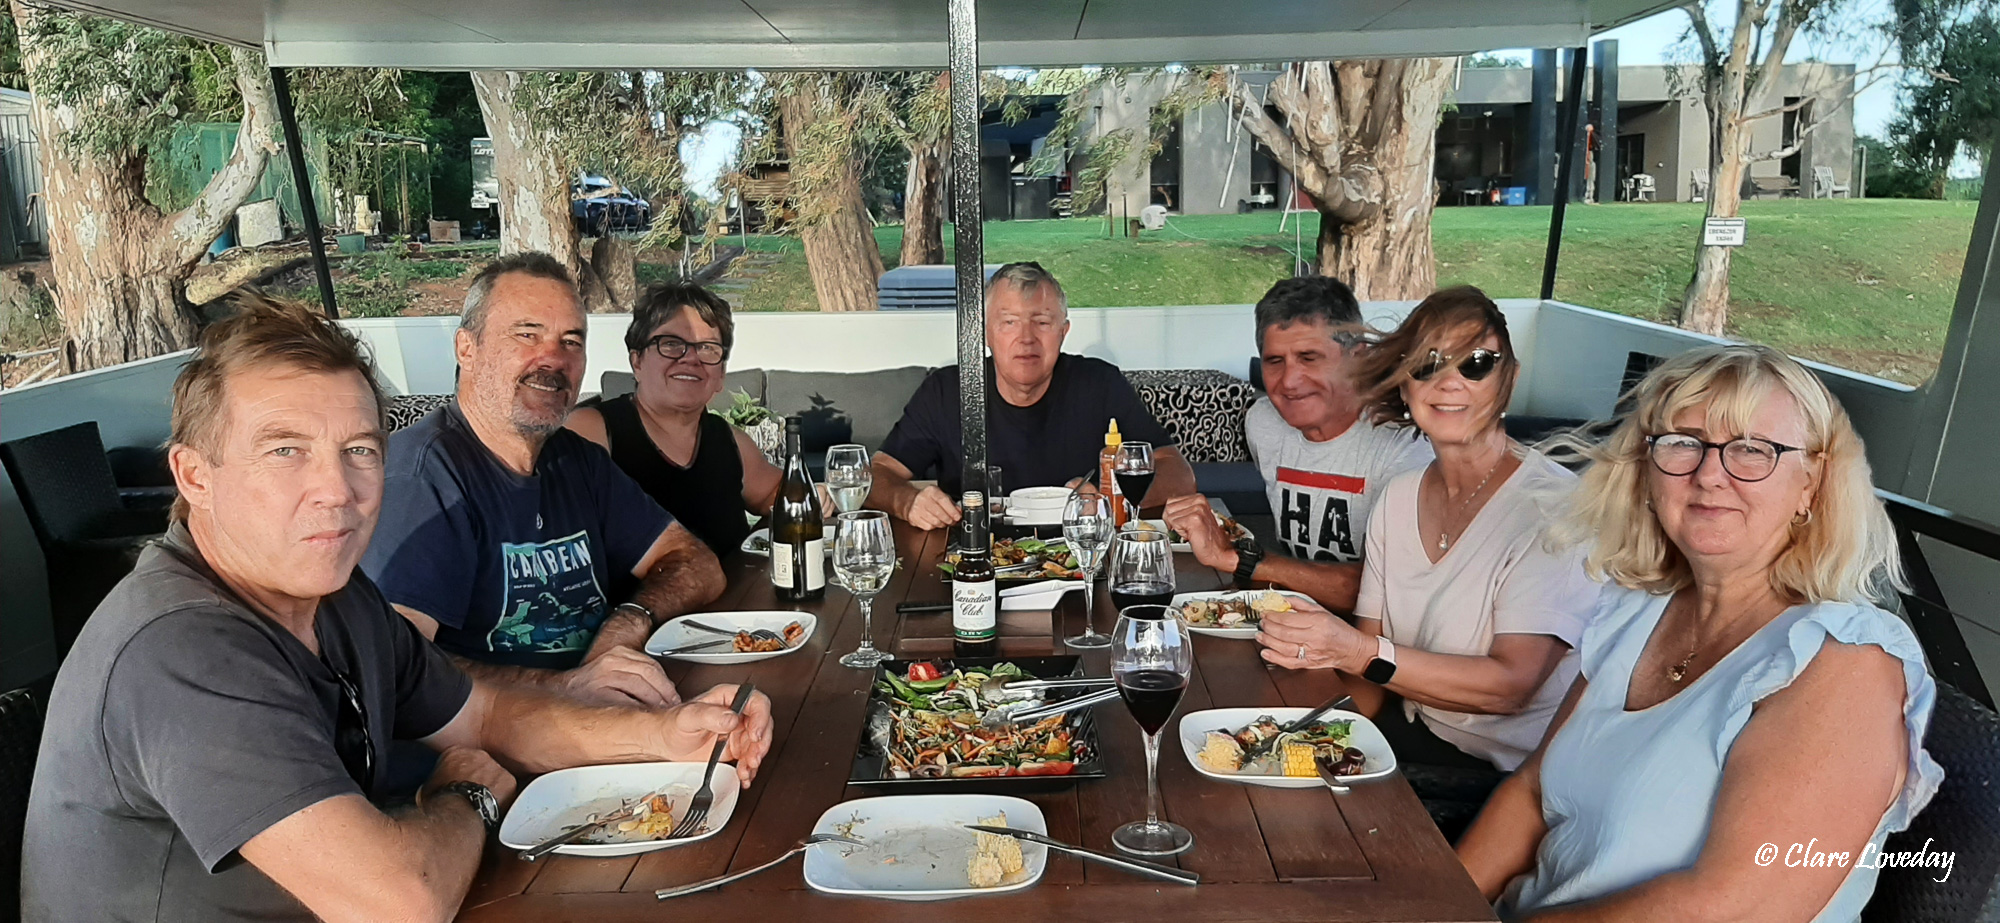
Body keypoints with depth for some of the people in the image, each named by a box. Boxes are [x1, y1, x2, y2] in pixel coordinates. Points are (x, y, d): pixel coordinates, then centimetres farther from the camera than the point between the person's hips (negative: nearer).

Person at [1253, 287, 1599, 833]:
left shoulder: (1552, 506, -14)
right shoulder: (1398, 497, 6)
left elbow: (1511, 684, -22)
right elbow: (1367, 642, 5)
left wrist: (1360, 654, -31)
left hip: (1498, 775, -6)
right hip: (1403, 734, 6)